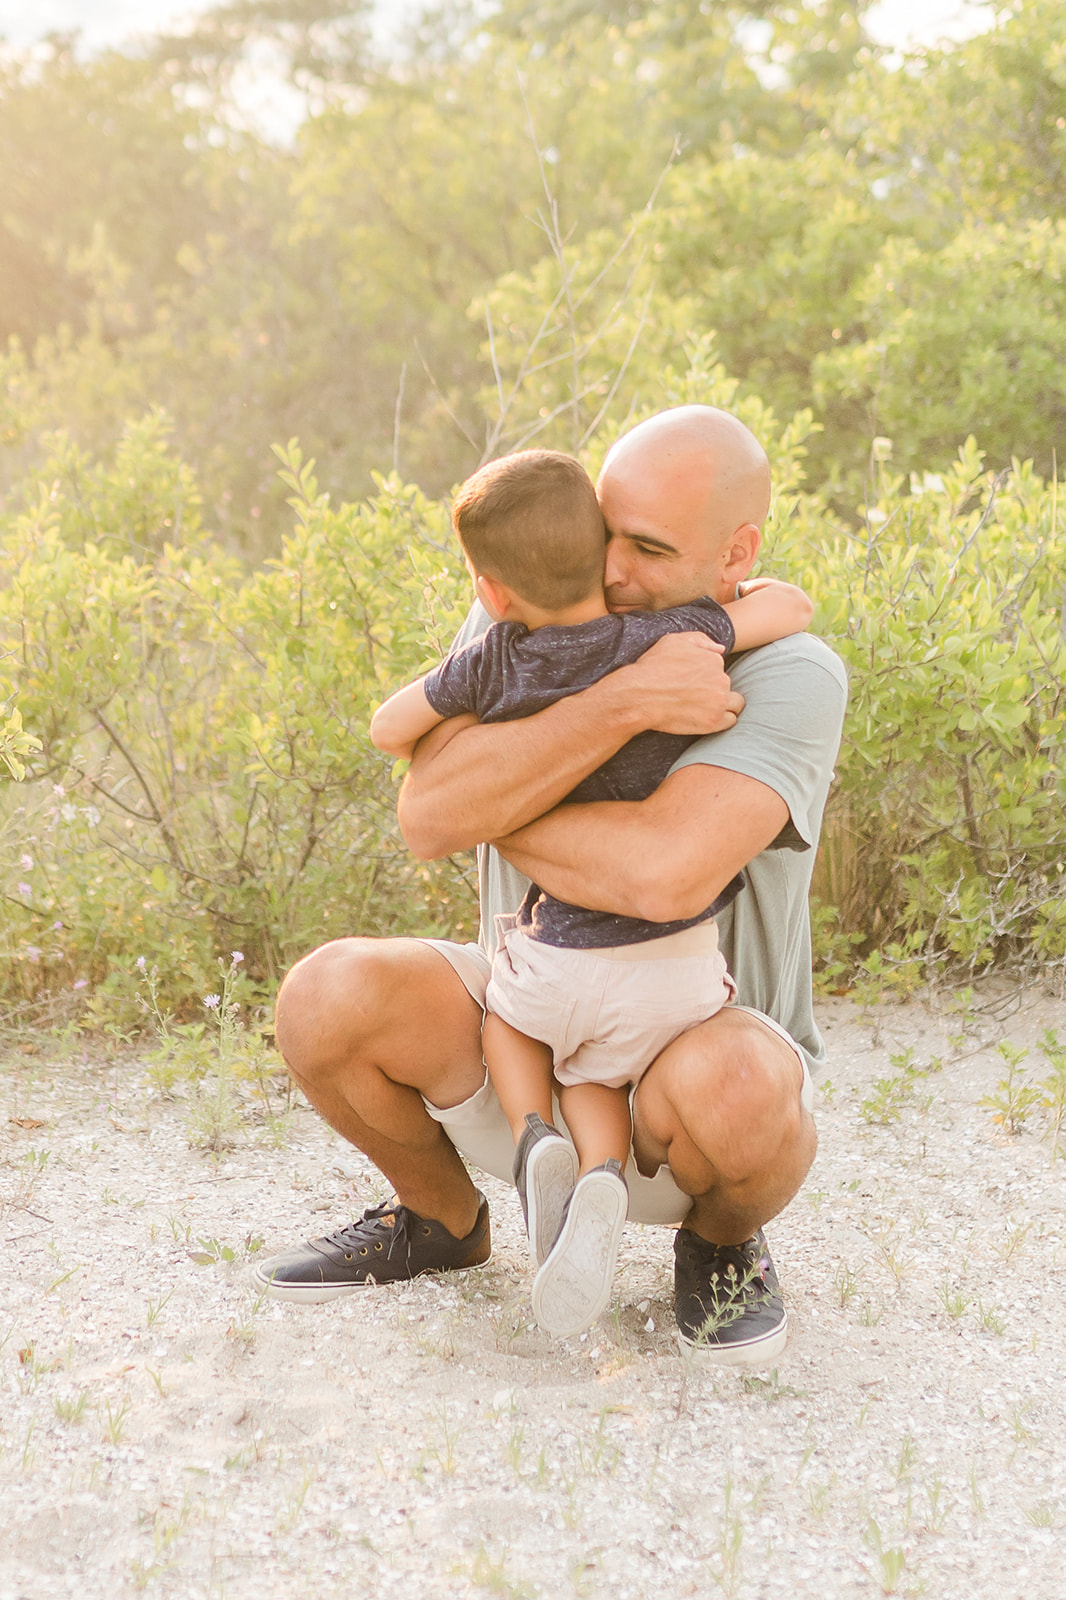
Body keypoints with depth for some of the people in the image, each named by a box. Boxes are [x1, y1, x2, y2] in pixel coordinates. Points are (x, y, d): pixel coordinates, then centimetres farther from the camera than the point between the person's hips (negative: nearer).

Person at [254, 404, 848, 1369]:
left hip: (707, 1044, -4)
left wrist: (491, 809, -23)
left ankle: (722, 1236, 1)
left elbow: (669, 873, -40)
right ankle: (442, 1217, 10)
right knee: (328, 995, -23)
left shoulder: (792, 680, -23)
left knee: (729, 1087, -39)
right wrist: (624, 700, -35)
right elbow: (429, 813, -25)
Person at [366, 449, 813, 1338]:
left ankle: (534, 1138, 3)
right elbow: (794, 606, -2)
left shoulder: (496, 661, -6)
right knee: (592, 1068, 25)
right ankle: (602, 1174, -8)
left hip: (563, 958, 0)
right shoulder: (661, 642, -10)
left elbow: (388, 729, 8)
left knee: (508, 1013, 32)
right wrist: (746, 590, 18)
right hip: (679, 963, 0)